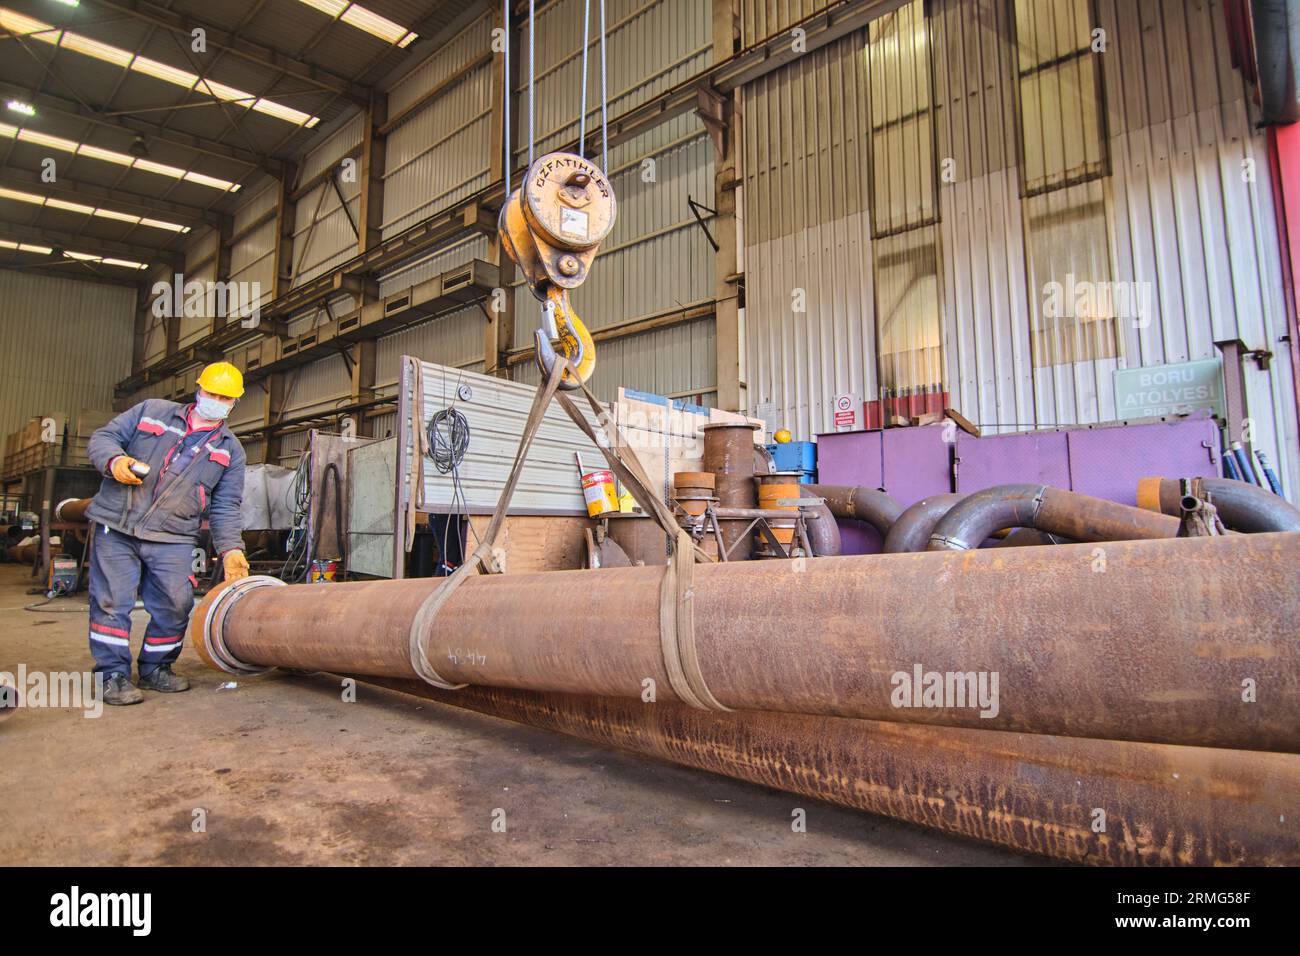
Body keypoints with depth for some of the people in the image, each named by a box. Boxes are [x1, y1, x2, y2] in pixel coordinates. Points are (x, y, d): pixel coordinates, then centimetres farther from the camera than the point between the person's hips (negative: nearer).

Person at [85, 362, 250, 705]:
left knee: (175, 605, -2)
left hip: (171, 539, 1)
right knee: (111, 600, -1)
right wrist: (114, 460, -14)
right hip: (114, 525, -1)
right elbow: (102, 438, 9)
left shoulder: (230, 449, 11)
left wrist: (230, 548, -4)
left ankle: (155, 668, 18)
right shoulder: (152, 410, 11)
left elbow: (225, 507, 9)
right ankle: (114, 674, 11)